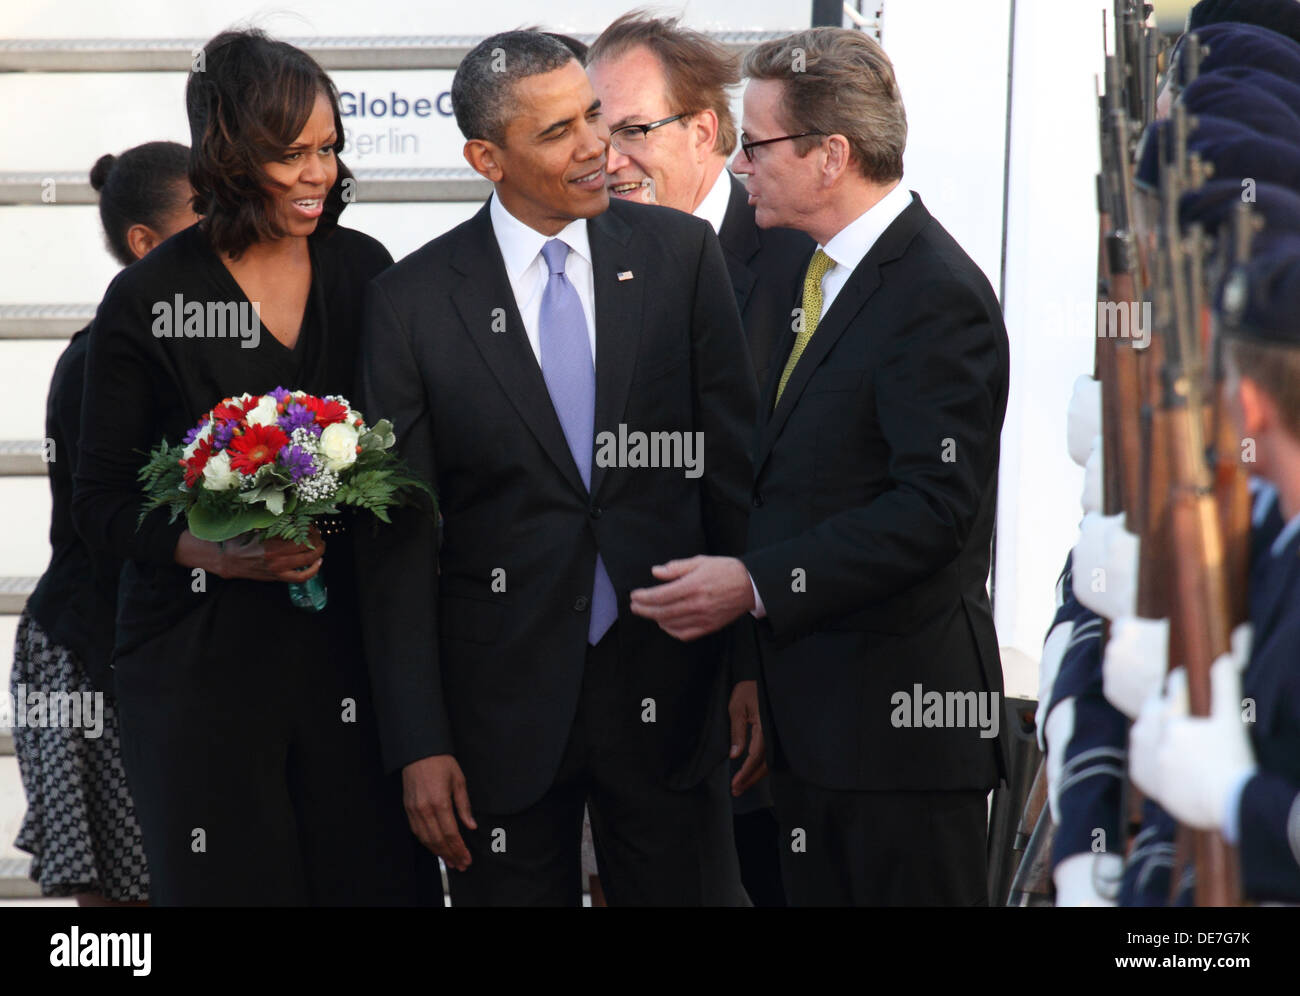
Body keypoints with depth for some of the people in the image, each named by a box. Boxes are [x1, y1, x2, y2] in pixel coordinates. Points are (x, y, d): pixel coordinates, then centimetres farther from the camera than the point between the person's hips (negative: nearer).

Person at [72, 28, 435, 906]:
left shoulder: (364, 270, 6)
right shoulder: (149, 299, -4)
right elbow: (100, 504, -1)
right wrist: (209, 551, -17)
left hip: (348, 640, 3)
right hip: (201, 660, -3)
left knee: (376, 878, -1)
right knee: (231, 885, 2)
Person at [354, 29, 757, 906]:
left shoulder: (681, 255, 1)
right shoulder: (413, 301, -3)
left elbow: (737, 466, 4)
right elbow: (400, 539, -2)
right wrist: (419, 744, -6)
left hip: (666, 680, 1)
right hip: (503, 695, -1)